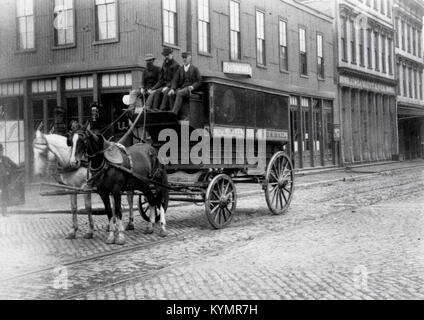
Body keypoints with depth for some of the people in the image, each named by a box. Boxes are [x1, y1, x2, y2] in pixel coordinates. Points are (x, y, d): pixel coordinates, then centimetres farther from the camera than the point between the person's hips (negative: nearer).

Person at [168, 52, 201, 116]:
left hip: (189, 89, -4)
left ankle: (173, 113, -41)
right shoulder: (180, 69, 18)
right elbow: (175, 80, 10)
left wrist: (192, 86, -16)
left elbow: (198, 82, 6)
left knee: (180, 93, -35)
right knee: (171, 95, -27)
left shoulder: (195, 69, 9)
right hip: (181, 88, 4)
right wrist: (173, 89, -10)